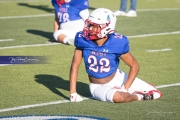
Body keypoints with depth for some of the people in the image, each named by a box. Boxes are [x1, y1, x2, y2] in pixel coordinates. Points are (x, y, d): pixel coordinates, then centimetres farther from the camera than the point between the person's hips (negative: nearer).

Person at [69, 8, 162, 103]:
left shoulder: (116, 43, -20)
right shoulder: (83, 40, -17)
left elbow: (134, 66, -10)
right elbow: (75, 65, -10)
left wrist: (125, 89, -18)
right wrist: (73, 92, -16)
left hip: (118, 78, 1)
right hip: (98, 87, -1)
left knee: (156, 94, -6)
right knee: (118, 97, -36)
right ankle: (138, 97, -2)